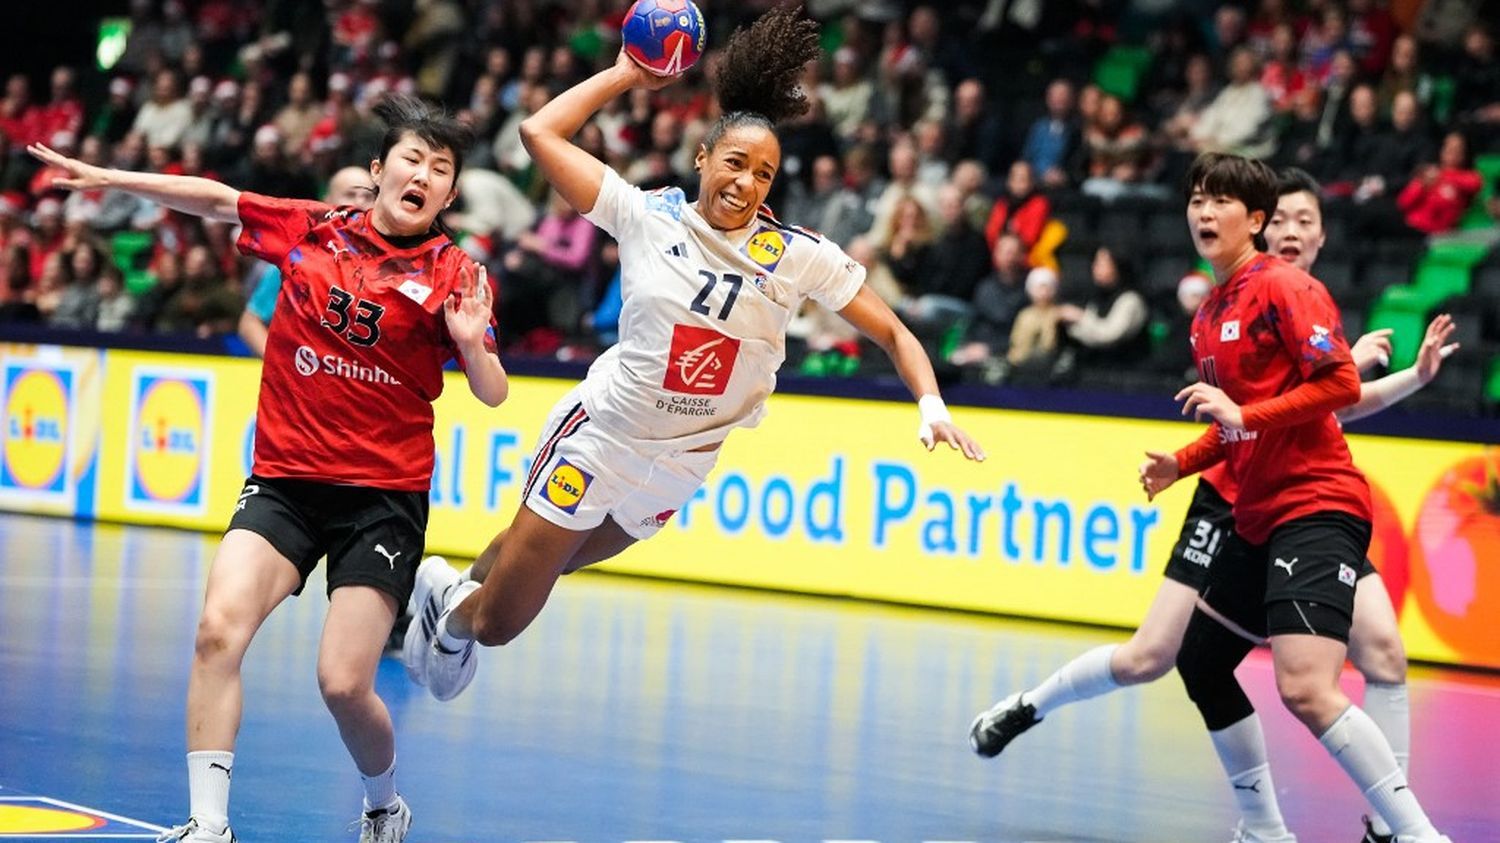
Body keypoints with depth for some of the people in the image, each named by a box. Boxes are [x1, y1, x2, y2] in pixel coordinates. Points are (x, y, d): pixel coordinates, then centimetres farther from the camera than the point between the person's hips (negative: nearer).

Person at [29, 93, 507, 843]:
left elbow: (492, 394, -4)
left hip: (384, 496, -2)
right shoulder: (309, 227, 3)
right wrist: (108, 178, 15)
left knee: (343, 685, -10)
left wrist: (471, 342, -24)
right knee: (218, 629, -20)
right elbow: (215, 199, 16)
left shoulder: (453, 275, -3)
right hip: (284, 480, 2)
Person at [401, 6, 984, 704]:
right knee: (497, 622, 3)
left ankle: (455, 609, 53)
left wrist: (930, 404, -21)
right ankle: (447, 598, 38)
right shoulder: (646, 216, -12)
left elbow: (893, 333, -5)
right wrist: (627, 74, -8)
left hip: (682, 465, 2)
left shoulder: (799, 256, -9)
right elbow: (540, 132, -14)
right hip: (597, 436, -2)